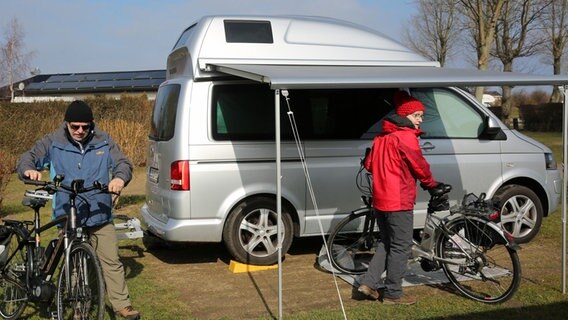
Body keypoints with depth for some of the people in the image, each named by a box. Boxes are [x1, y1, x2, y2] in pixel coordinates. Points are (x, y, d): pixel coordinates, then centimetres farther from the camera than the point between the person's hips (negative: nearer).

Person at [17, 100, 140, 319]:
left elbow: (123, 163, 1)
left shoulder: (103, 141, 2)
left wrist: (120, 178, -23)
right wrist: (29, 170, -22)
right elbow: (28, 158, 3)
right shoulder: (53, 143, 0)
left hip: (100, 216, 0)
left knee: (111, 261, 2)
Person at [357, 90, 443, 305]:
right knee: (401, 247, 2)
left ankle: (369, 282, 12)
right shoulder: (406, 136, -12)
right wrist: (431, 184, 7)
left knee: (387, 243, 19)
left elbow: (369, 164, 17)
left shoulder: (382, 136, 15)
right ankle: (393, 294, 8)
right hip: (399, 200, -9)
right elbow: (419, 166, -9)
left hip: (380, 199, 9)